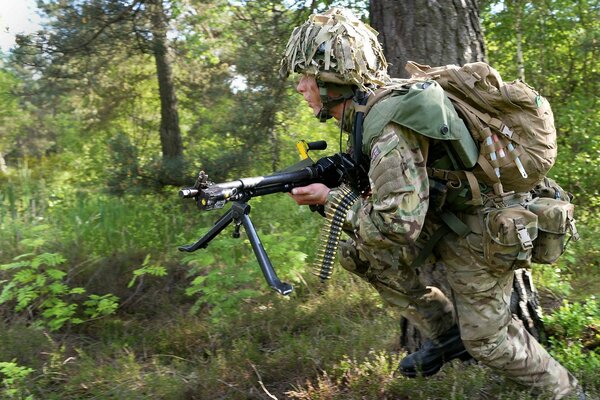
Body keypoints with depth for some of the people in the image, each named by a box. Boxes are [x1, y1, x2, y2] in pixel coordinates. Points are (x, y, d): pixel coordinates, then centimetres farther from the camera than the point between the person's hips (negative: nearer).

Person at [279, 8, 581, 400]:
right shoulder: (368, 107, -1)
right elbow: (377, 187, 10)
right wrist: (322, 187, -4)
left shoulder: (389, 126, -30)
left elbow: (398, 224, -32)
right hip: (441, 211, 9)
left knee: (486, 338, 3)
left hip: (483, 228, -9)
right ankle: (447, 330, 15)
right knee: (358, 250, 4)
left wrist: (331, 200, -20)